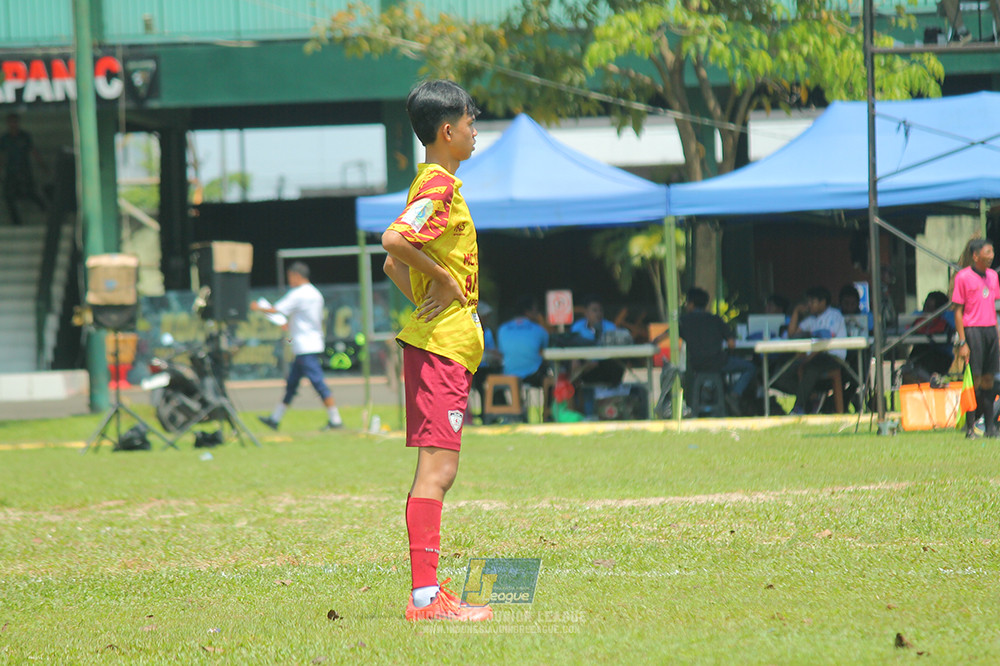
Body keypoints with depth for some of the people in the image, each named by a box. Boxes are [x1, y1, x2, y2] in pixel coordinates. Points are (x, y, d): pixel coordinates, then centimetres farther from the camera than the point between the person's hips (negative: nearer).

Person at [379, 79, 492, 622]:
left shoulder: (433, 185, 19)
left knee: (437, 471, 11)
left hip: (439, 343, 10)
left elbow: (394, 264, 25)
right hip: (441, 347, -10)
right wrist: (443, 279, -17)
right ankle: (425, 596, -14)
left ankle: (428, 592, 14)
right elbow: (394, 240, -28)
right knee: (436, 470, -12)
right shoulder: (440, 187, -13)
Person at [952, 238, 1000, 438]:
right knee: (974, 380, -6)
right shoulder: (963, 277, -6)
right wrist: (962, 342, -11)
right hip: (973, 330, -6)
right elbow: (958, 311, -6)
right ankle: (969, 428, 0)